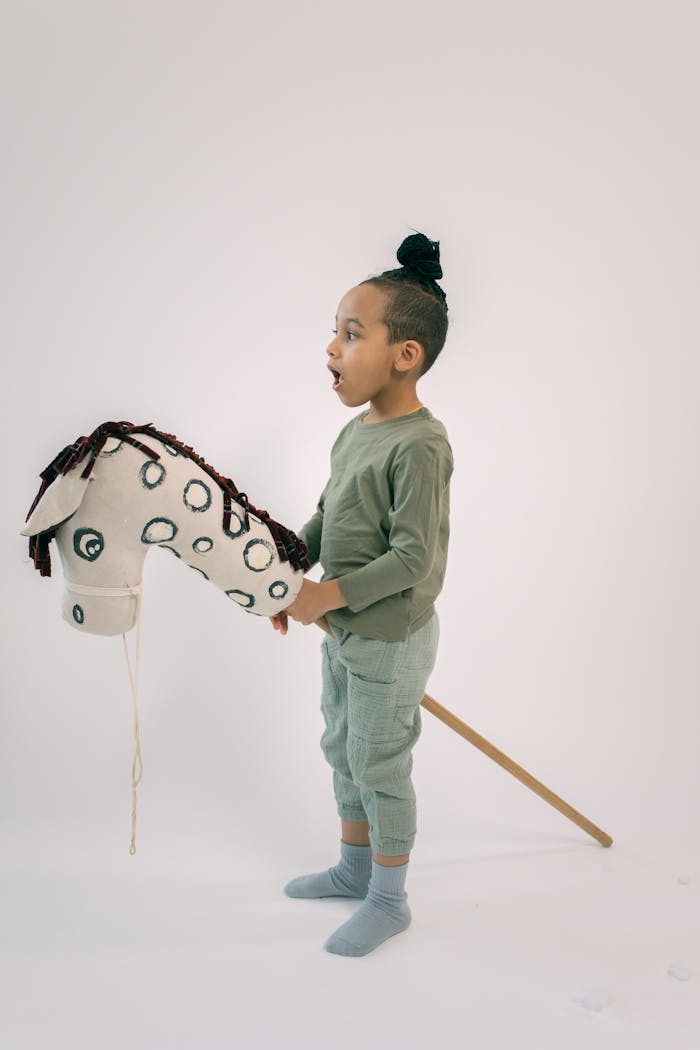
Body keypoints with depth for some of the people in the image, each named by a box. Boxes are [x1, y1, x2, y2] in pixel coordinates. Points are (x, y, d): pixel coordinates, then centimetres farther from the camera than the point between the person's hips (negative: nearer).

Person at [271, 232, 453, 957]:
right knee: (343, 752, 22)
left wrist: (328, 595, -24)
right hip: (342, 630, 9)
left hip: (391, 640, -9)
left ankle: (389, 901, 27)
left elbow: (413, 558, -26)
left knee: (379, 768, 6)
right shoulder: (354, 432, 4)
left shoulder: (420, 444, -24)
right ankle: (354, 868, 43)